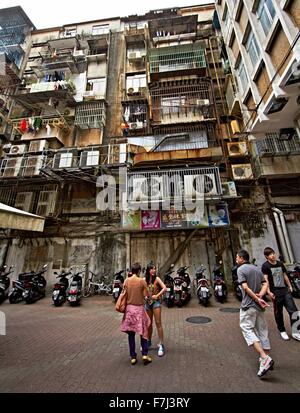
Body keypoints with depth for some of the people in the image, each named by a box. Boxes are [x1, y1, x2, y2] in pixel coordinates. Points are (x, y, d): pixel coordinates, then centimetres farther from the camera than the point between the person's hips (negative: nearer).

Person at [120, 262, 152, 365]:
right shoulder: (142, 281, -13)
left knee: (131, 334, 15)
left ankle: (133, 357, 23)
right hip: (139, 308, -3)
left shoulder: (126, 281, -4)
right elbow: (146, 295, -9)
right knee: (143, 332, 16)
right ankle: (145, 355, 15)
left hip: (129, 308, 3)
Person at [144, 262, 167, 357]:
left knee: (158, 323, -4)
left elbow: (164, 288, -17)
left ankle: (161, 345, 8)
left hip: (156, 302, -4)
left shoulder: (157, 279, -10)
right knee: (149, 323, 17)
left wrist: (157, 295, -16)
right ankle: (148, 342, 36)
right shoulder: (145, 280, 1)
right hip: (147, 302, 4)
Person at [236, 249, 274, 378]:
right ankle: (266, 359, 27)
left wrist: (257, 299, -13)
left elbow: (245, 287, -20)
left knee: (247, 329, 0)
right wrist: (260, 296, -9)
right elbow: (265, 284, 3)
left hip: (248, 305, -8)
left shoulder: (241, 269, -12)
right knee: (262, 330, 18)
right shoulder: (257, 269, 10)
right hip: (259, 305, 8)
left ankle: (264, 358, -11)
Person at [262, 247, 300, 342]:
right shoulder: (265, 266, -11)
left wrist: (290, 286, 18)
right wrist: (269, 292, -21)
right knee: (278, 313, 9)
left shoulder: (280, 264, 9)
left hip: (285, 290, 5)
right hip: (276, 292, -5)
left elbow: (285, 276, 20)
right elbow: (266, 280, -15)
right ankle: (282, 331, 27)